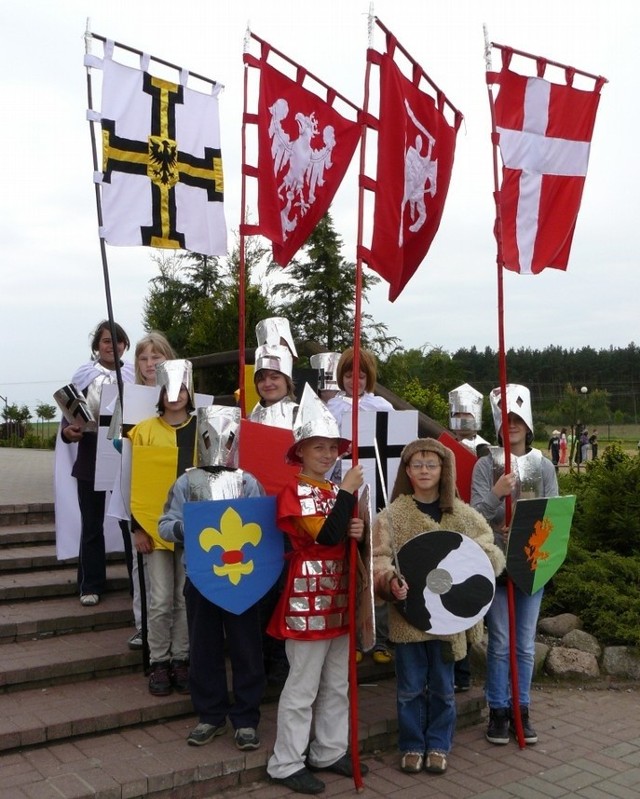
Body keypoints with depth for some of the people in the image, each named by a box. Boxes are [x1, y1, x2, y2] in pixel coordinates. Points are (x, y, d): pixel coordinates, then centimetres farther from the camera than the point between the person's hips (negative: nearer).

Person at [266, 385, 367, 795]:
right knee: (303, 687, 0)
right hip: (308, 599, -8)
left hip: (339, 597, 8)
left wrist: (359, 531, -6)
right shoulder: (294, 492, -12)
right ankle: (287, 764, 12)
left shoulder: (337, 492, 11)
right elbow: (326, 537, -23)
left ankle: (330, 751, 30)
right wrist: (348, 493, -20)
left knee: (338, 683, 16)